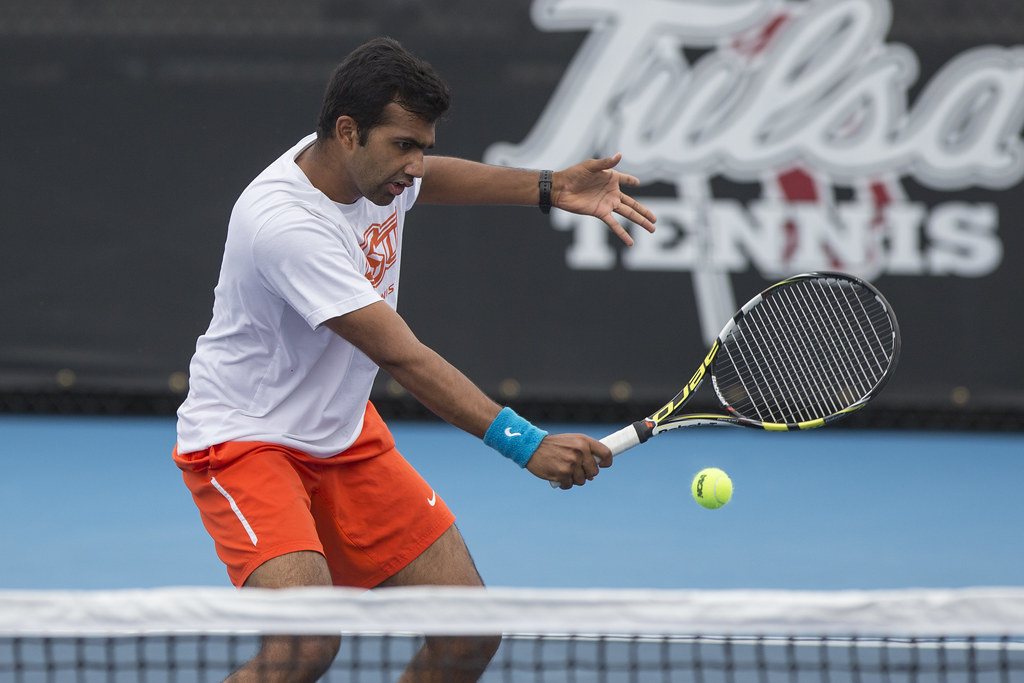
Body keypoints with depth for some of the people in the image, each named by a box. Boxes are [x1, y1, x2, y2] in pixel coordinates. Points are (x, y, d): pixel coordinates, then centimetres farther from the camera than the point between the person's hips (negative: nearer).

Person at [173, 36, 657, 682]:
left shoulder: (376, 164, -4)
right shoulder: (286, 222, -31)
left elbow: (427, 180, 24)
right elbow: (404, 357, -34)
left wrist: (550, 188, 12)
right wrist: (526, 444, -37)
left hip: (344, 435, 9)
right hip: (246, 440, -9)